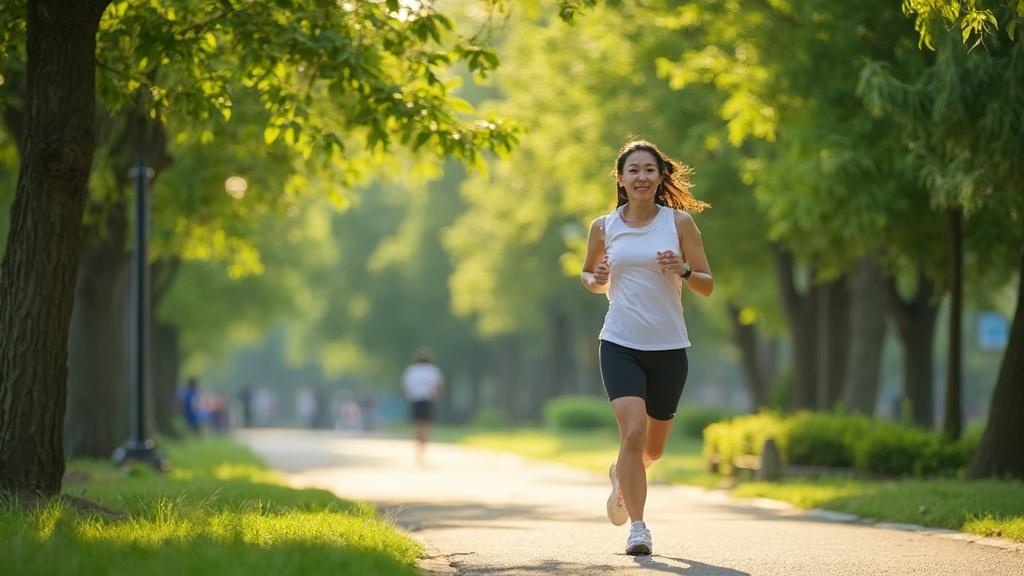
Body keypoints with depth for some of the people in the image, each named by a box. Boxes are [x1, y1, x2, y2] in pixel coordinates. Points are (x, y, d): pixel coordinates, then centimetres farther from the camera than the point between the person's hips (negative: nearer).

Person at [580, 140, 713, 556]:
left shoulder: (679, 221, 0)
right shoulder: (604, 228, 3)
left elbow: (707, 286, 2)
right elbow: (588, 275, 19)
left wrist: (682, 271, -19)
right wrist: (596, 279, -5)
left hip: (669, 348, 1)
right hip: (620, 344, -1)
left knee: (652, 448, 12)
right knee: (633, 431, -20)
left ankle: (620, 475, 47)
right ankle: (637, 529, -15)